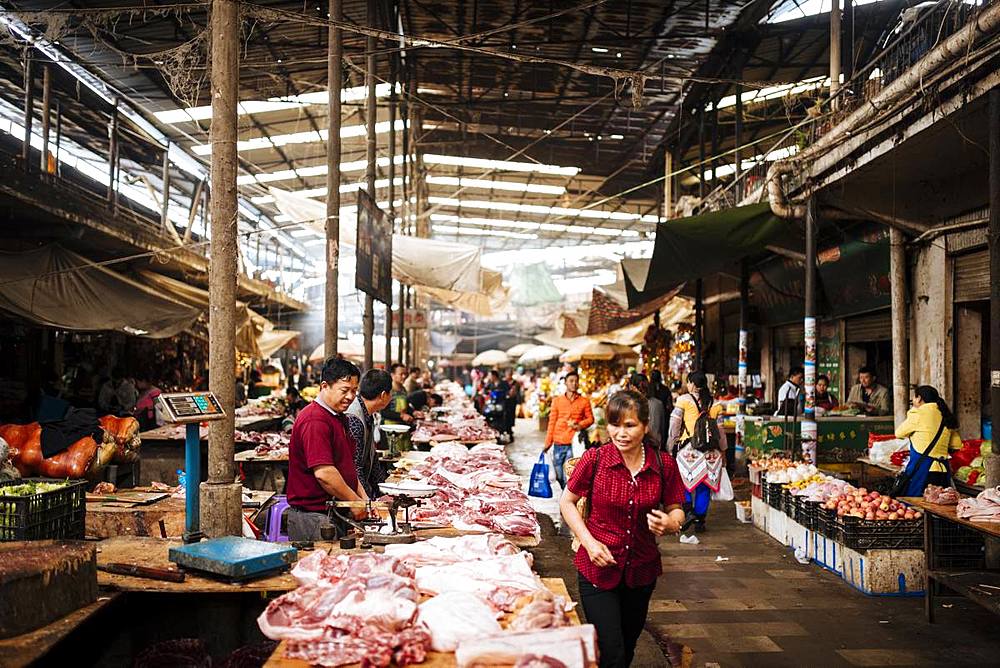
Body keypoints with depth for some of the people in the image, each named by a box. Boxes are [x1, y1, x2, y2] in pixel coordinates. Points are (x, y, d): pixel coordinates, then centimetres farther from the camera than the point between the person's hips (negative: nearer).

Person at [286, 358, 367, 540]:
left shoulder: (340, 418, 17)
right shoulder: (314, 420, -17)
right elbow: (323, 473, -24)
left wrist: (364, 498, 11)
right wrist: (355, 501, -14)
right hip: (313, 517, -9)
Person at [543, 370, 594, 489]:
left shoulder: (584, 401, 5)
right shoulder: (557, 400, 8)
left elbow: (590, 419, 7)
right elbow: (552, 422, 8)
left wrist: (579, 425, -12)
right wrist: (548, 442, 6)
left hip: (574, 443, -2)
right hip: (558, 443, 2)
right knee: (559, 475, 6)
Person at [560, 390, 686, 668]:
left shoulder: (664, 464, -8)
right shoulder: (594, 458, -15)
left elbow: (676, 510, 4)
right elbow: (567, 502, -2)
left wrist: (669, 523, -20)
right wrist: (589, 542, -14)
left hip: (642, 570, 3)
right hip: (598, 568, -3)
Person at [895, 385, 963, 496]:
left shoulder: (919, 413, -7)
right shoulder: (945, 416, 12)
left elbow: (899, 433, 5)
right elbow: (957, 445, 16)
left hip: (921, 467, -7)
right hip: (942, 469, 7)